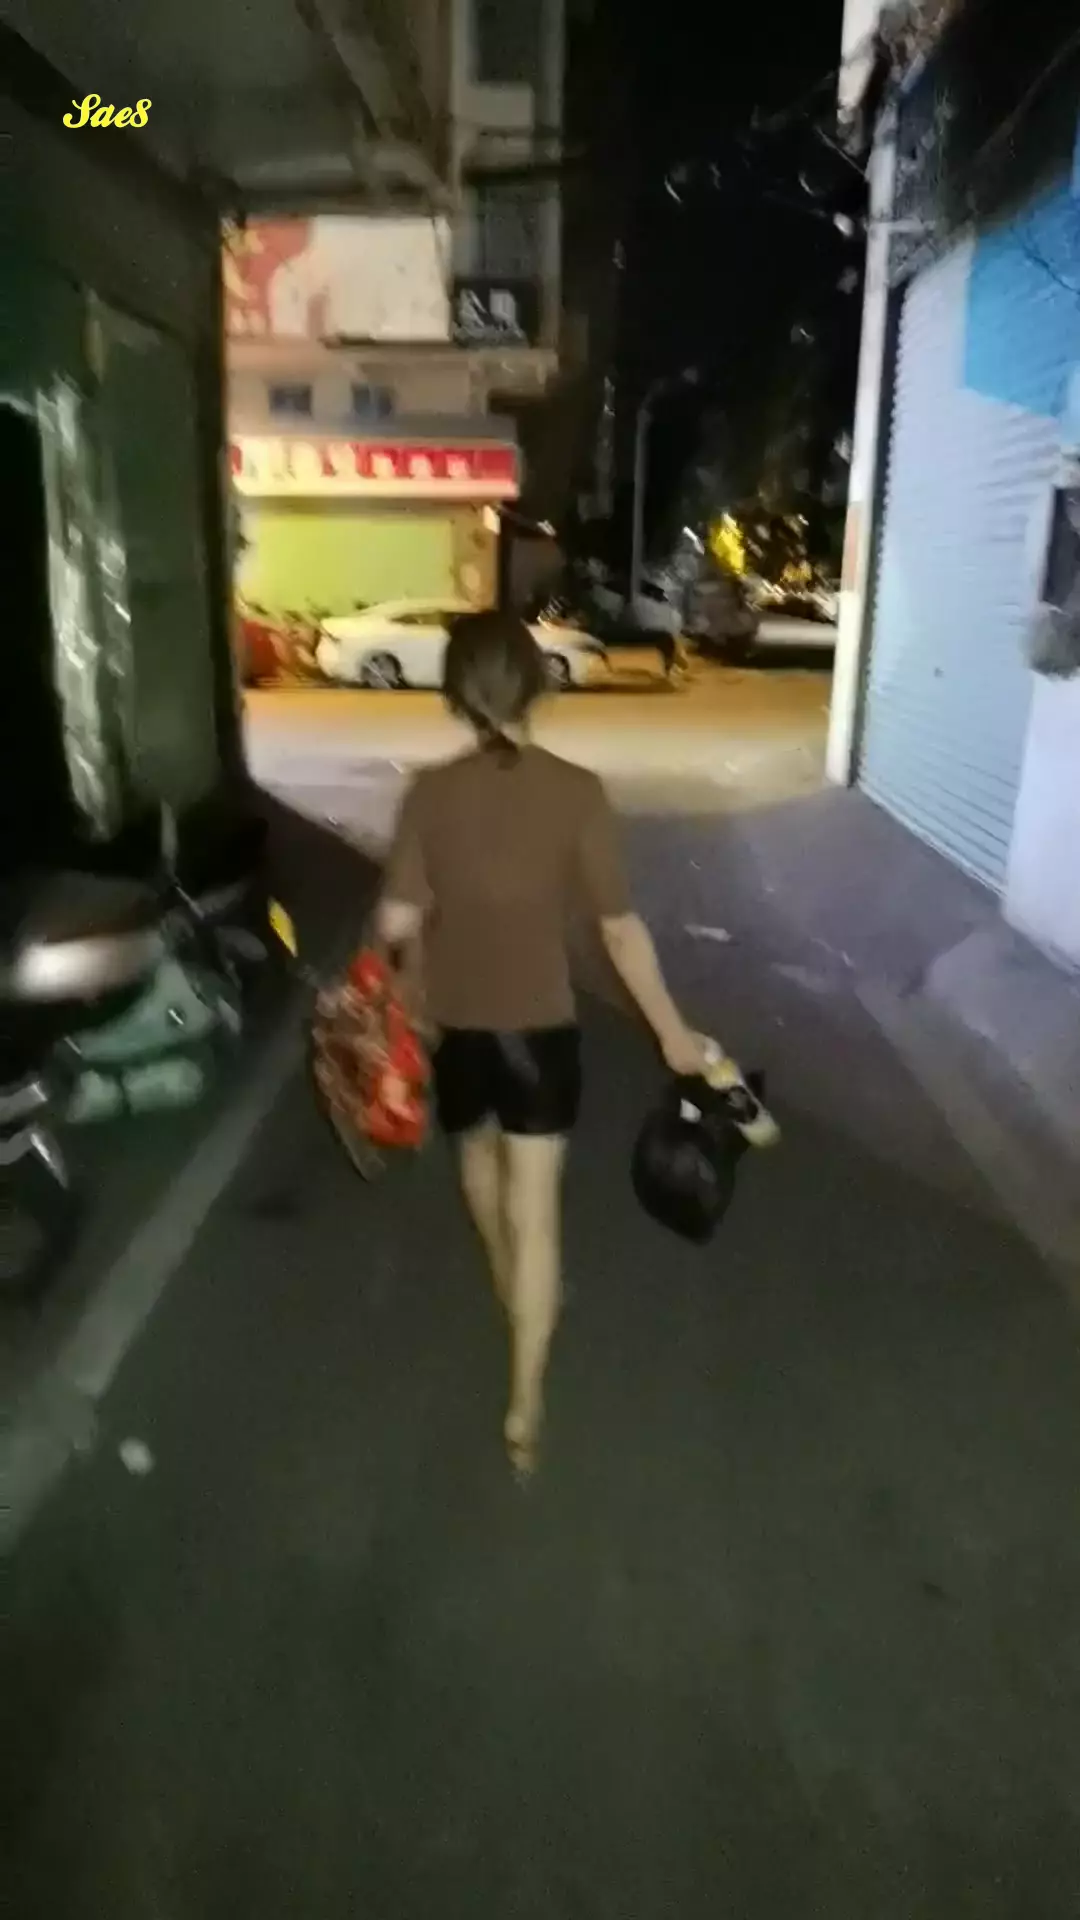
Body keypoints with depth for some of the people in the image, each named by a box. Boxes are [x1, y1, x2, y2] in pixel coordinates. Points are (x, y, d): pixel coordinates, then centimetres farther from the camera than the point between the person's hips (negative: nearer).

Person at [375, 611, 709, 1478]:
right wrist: (672, 1032, -4)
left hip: (455, 1022, 3)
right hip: (541, 1025, -2)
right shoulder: (576, 791, -14)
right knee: (535, 1211, 5)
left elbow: (397, 923, -12)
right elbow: (621, 928, -13)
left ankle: (512, 1286, 55)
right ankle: (526, 1403, 10)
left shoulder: (431, 793, -10)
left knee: (480, 1155, 29)